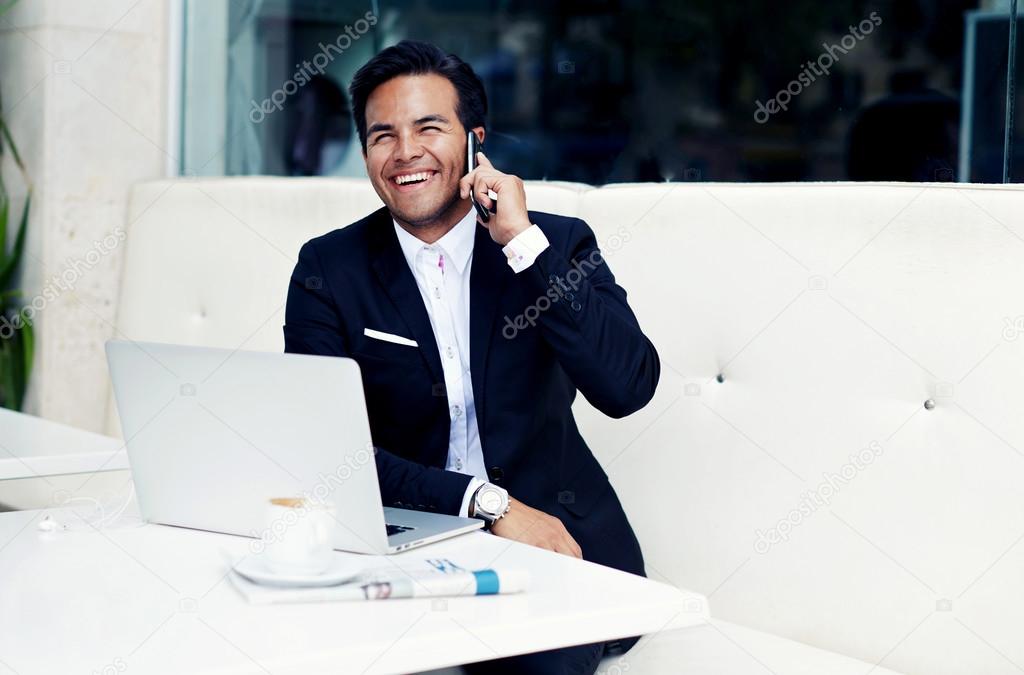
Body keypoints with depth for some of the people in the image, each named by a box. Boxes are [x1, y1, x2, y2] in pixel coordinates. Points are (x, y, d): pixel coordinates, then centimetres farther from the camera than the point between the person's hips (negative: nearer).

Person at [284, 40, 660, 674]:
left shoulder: (559, 244, 3)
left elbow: (628, 388, -12)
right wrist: (488, 502, -17)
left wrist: (523, 243, -16)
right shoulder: (330, 268, 3)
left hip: (561, 539, 0)